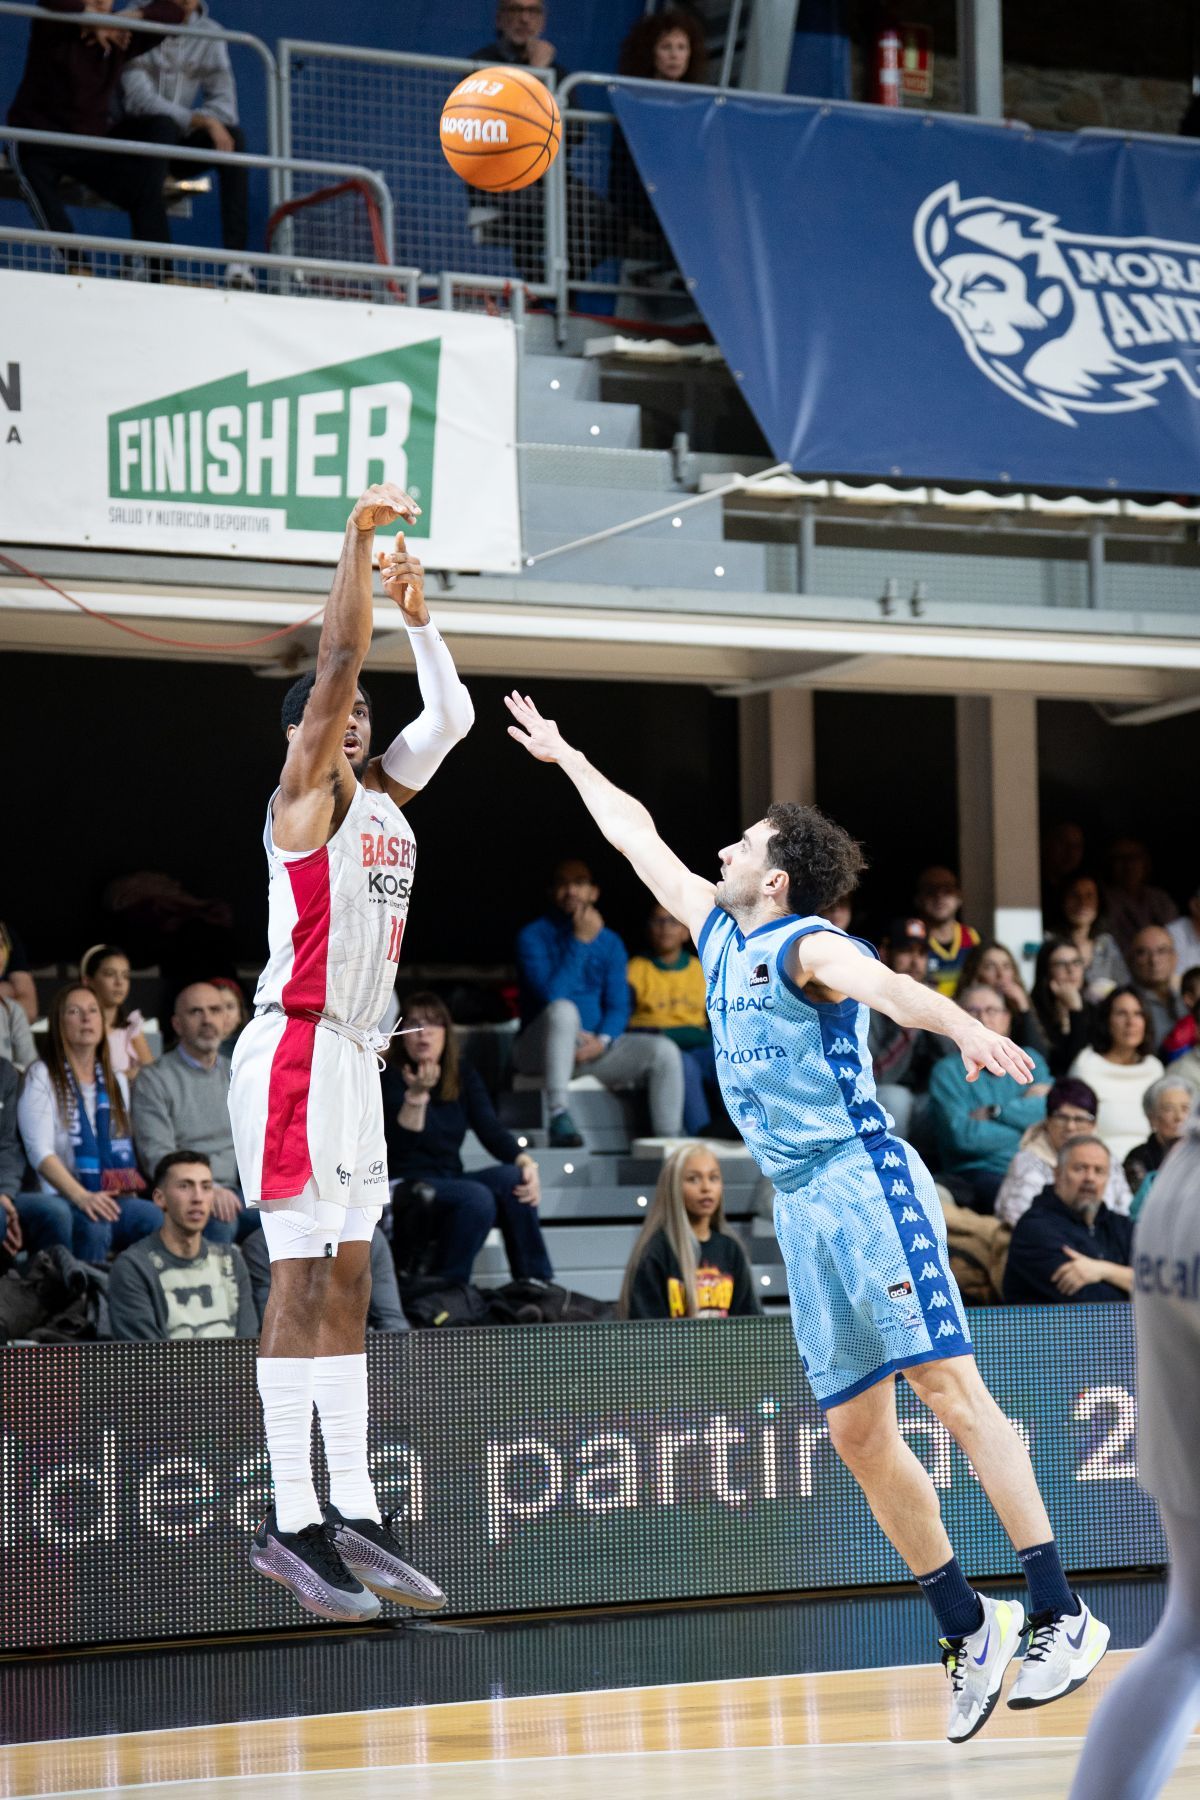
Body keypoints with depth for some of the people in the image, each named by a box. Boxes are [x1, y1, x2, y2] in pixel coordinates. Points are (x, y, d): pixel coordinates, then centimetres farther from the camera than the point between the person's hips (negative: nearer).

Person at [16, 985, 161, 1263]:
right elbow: (40, 1152, -9)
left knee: (153, 1217, -29)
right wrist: (82, 1197, -24)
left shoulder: (117, 1082, 22)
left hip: (112, 1199, 4)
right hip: (58, 1198, -4)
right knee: (93, 1225, -38)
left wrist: (130, 1195, -2)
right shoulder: (42, 1077, 4)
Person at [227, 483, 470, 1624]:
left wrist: (415, 610, 15)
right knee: (301, 1282, -10)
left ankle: (351, 1519, 10)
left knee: (347, 1285, 7)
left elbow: (452, 714, 23)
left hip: (354, 1057, 9)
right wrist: (357, 541, -16)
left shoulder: (385, 795, 16)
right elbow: (338, 663, -15)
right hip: (297, 1049, -9)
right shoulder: (307, 793, -5)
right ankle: (290, 1524, -9)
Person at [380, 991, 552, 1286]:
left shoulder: (464, 1078, 9)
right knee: (477, 1197, -32)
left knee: (512, 1178, -23)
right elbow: (400, 1145, -20)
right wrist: (416, 1095, -35)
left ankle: (535, 1284, -20)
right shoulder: (389, 1078, -7)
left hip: (448, 1183, 5)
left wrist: (526, 1161, -23)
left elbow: (491, 1131, -3)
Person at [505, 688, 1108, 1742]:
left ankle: (1060, 1616, -16)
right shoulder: (723, 935, 17)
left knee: (947, 1385, -14)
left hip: (865, 1181, -8)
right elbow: (640, 839, 31)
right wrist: (566, 757, 41)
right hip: (801, 1208, 8)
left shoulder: (806, 947, -7)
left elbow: (880, 981, -30)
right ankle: (966, 1629, 10)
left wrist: (962, 1026, -50)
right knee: (857, 1429, 3)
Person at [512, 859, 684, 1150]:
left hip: (593, 1048, 5)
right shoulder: (534, 936, -4)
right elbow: (551, 995, -18)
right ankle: (558, 1117, -40)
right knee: (563, 1009, -37)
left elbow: (618, 1006, 4)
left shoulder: (610, 942, 10)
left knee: (664, 1051, -16)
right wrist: (580, 942, -18)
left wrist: (602, 1041, -17)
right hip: (540, 1049, -5)